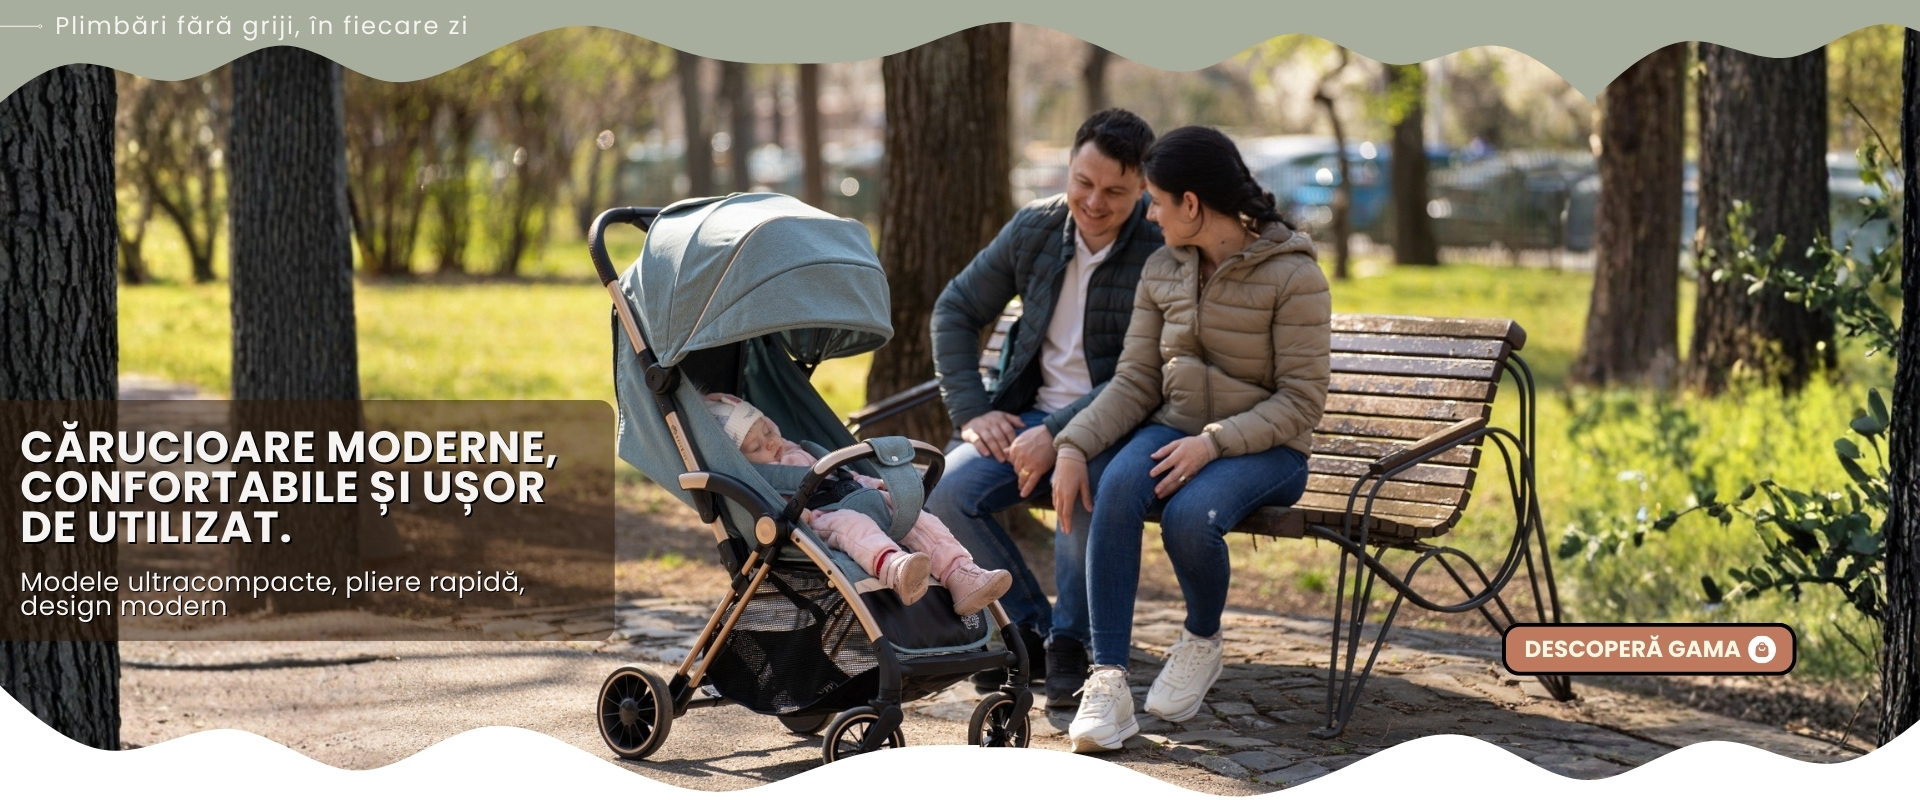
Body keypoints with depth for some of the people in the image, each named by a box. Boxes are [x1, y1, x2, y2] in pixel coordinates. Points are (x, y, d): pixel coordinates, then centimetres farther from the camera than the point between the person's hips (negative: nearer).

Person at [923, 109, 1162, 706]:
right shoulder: (1036, 229, 4)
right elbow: (956, 310, 14)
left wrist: (1058, 434, -25)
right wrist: (971, 410, 2)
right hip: (1031, 413, 5)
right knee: (948, 494, -22)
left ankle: (1069, 644, -17)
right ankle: (1028, 627, -1)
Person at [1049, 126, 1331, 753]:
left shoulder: (1292, 274, -11)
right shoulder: (1164, 270, 8)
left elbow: (1301, 401, -14)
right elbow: (1135, 382, 5)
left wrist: (1213, 442, -26)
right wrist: (1074, 444, -12)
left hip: (1263, 445, -5)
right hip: (1175, 428, 5)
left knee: (1188, 514, -36)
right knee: (1116, 488, -30)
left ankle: (1203, 642, -2)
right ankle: (1107, 683, -34)